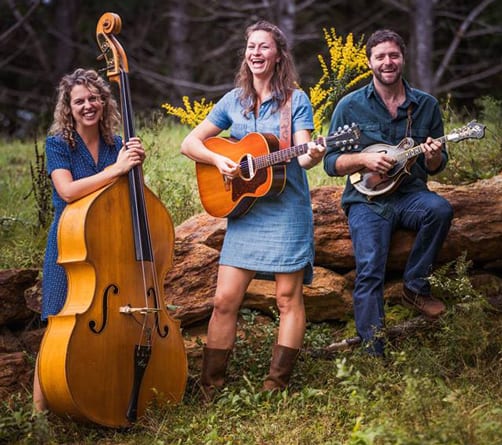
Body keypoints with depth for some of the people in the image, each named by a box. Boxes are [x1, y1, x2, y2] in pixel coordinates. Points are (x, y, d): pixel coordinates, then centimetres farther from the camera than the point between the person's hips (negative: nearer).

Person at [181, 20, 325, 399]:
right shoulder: (234, 101, 9)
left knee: (288, 297, -1)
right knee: (225, 299, -1)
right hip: (244, 209, 3)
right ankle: (210, 389, 8)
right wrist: (218, 159, -9)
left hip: (287, 208, -3)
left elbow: (302, 154, -9)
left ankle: (277, 387, 7)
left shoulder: (296, 100, -1)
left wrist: (312, 156, -31)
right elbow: (189, 143, 9)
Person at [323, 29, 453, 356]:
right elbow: (331, 163, 2)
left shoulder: (426, 105, 6)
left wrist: (433, 156, -12)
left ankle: (415, 286, -11)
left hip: (410, 194, 2)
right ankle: (374, 355, -17)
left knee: (441, 209, -32)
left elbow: (435, 168, 12)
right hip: (367, 200, -2)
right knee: (369, 271, -22)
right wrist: (364, 159, -16)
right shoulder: (350, 106, 1)